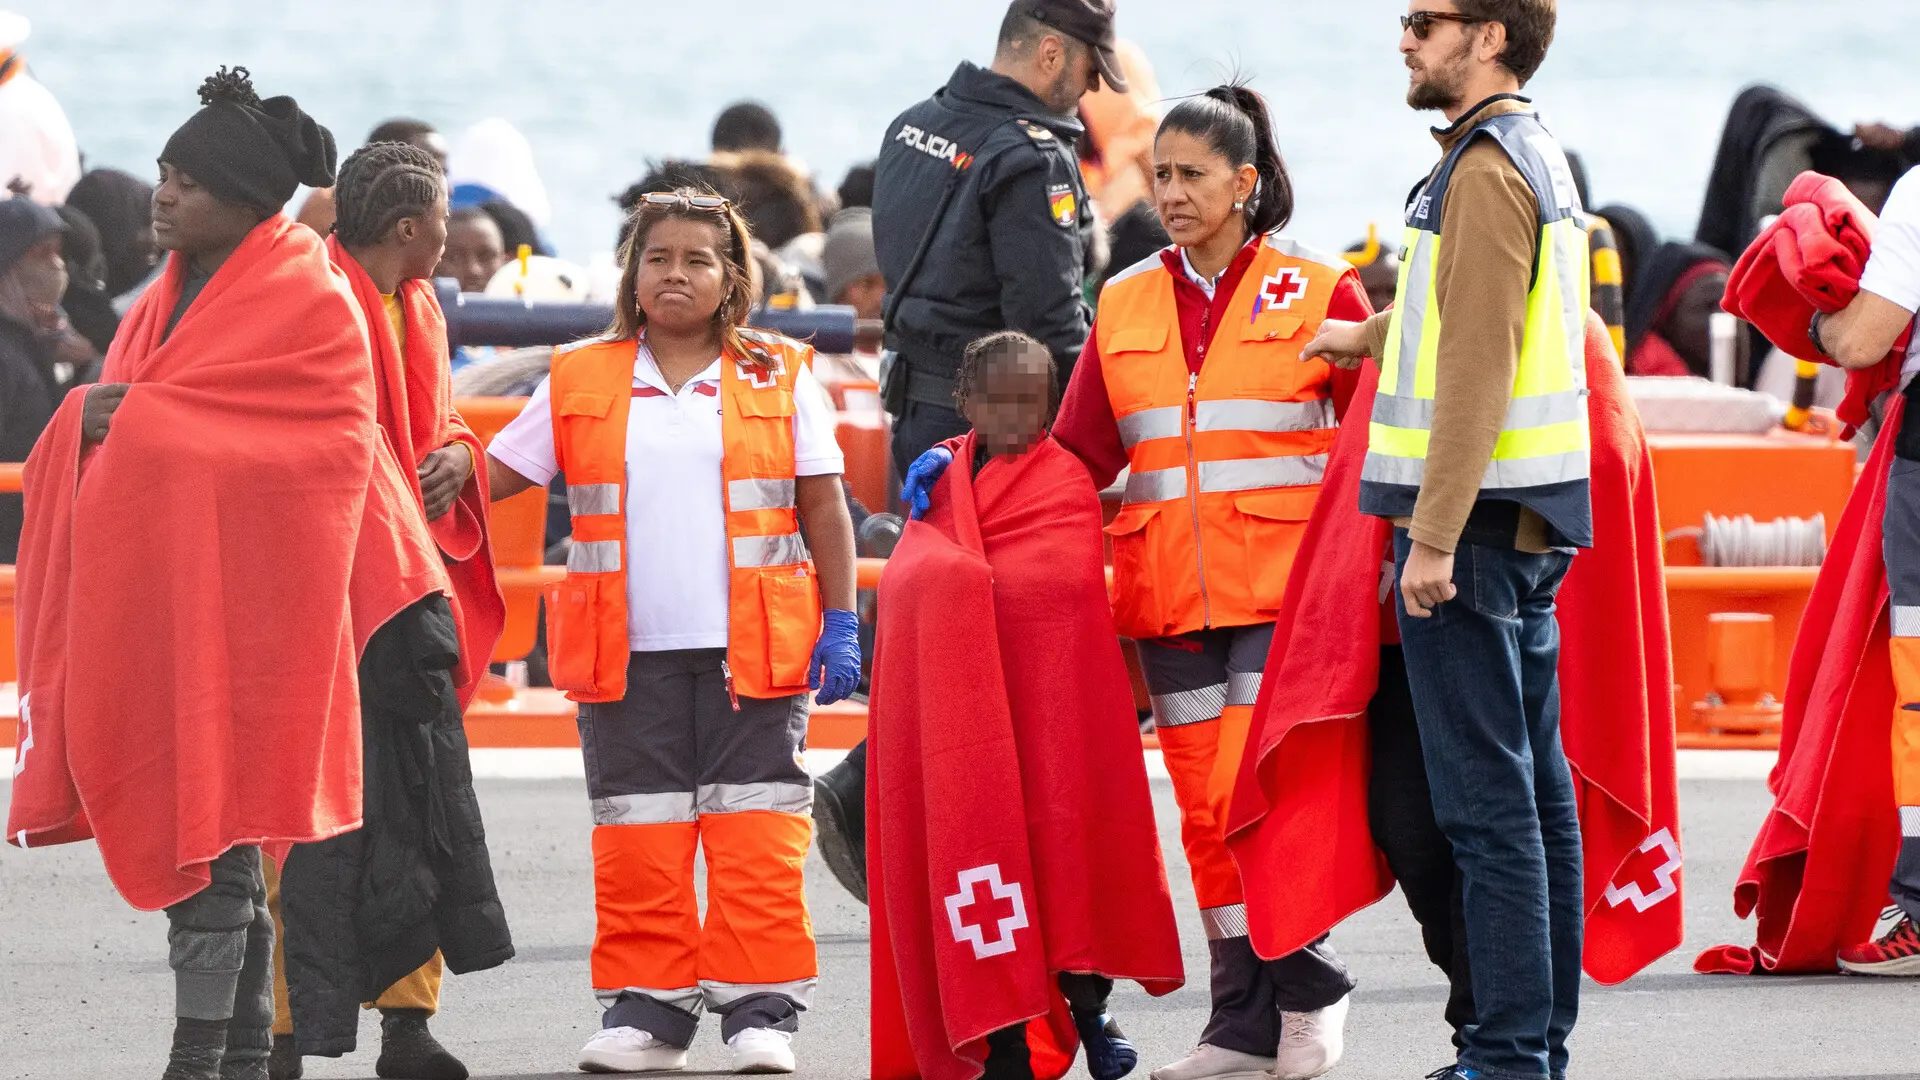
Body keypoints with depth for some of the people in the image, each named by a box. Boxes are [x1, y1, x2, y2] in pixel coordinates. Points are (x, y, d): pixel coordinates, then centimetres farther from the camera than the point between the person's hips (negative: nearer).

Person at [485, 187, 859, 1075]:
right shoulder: (581, 384, 8)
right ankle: (648, 1005, 8)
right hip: (629, 653, 1)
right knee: (637, 837, 2)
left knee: (755, 832, -4)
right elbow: (494, 477, 7)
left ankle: (760, 1008, 1)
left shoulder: (779, 379, 6)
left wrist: (840, 624, 3)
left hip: (752, 650, -1)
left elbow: (825, 510, 8)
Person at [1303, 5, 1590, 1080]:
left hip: (1476, 517, -10)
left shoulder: (1487, 171, -15)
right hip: (1531, 524, 10)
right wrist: (1373, 335, 45)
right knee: (1535, 784, 11)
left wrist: (1433, 536, -22)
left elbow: (1479, 365, -21)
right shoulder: (1537, 155, 16)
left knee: (1485, 795, -10)